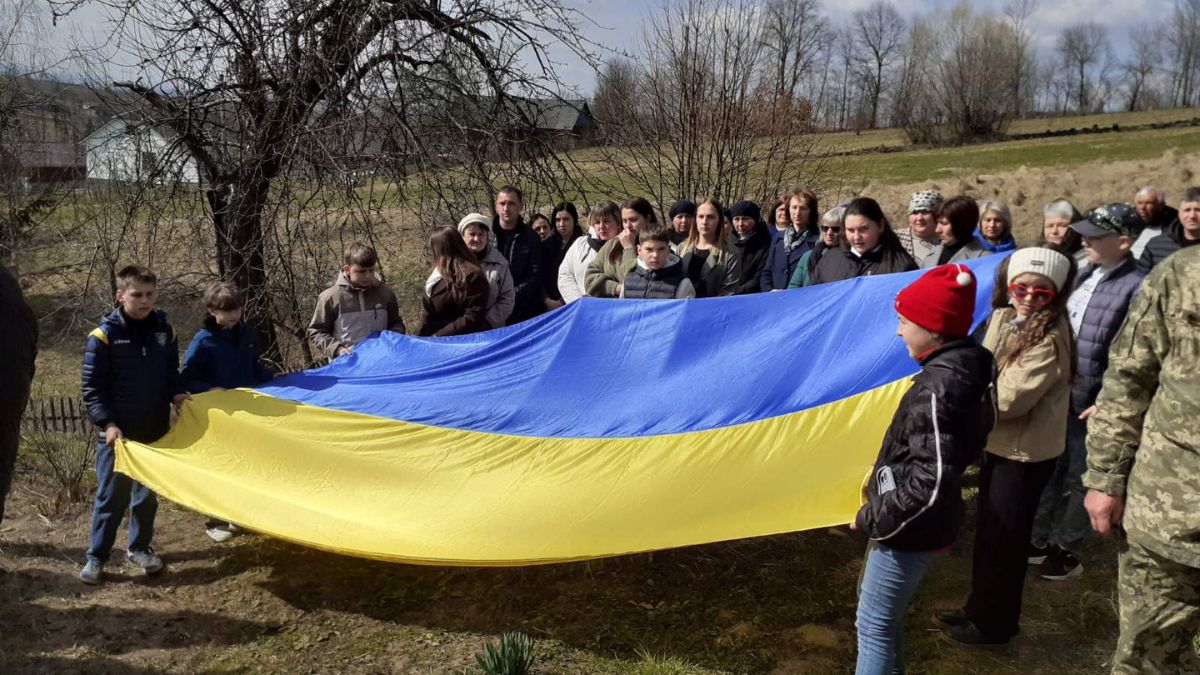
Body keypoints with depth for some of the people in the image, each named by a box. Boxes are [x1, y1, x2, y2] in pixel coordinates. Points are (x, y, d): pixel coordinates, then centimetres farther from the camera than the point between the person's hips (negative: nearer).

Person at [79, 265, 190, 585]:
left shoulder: (163, 330, 3)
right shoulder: (105, 335, -10)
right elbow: (91, 387, -8)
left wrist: (177, 393, -5)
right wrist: (107, 423, -18)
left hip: (155, 430, 4)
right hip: (118, 432, -4)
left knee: (148, 493, 15)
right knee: (111, 495, 3)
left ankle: (139, 548, 31)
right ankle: (96, 557, 18)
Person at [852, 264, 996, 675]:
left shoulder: (938, 387, -26)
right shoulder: (965, 367, 2)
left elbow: (930, 481, -30)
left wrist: (873, 519, -17)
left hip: (911, 531, -9)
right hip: (916, 524, 10)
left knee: (874, 624, 4)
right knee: (883, 613, 26)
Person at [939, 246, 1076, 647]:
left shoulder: (1050, 339, -24)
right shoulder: (1004, 317, 1)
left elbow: (1008, 398, -27)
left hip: (1026, 453, -8)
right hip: (999, 444, 8)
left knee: (1004, 540, 6)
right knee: (987, 532, 21)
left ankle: (994, 626, 25)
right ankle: (979, 609, 38)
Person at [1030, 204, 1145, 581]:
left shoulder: (1137, 287, -15)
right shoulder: (1085, 275, 8)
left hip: (1093, 405, -7)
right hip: (1059, 396, 7)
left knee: (1080, 480, 9)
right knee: (1048, 470, 17)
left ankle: (1067, 550, 25)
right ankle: (1039, 539, 32)